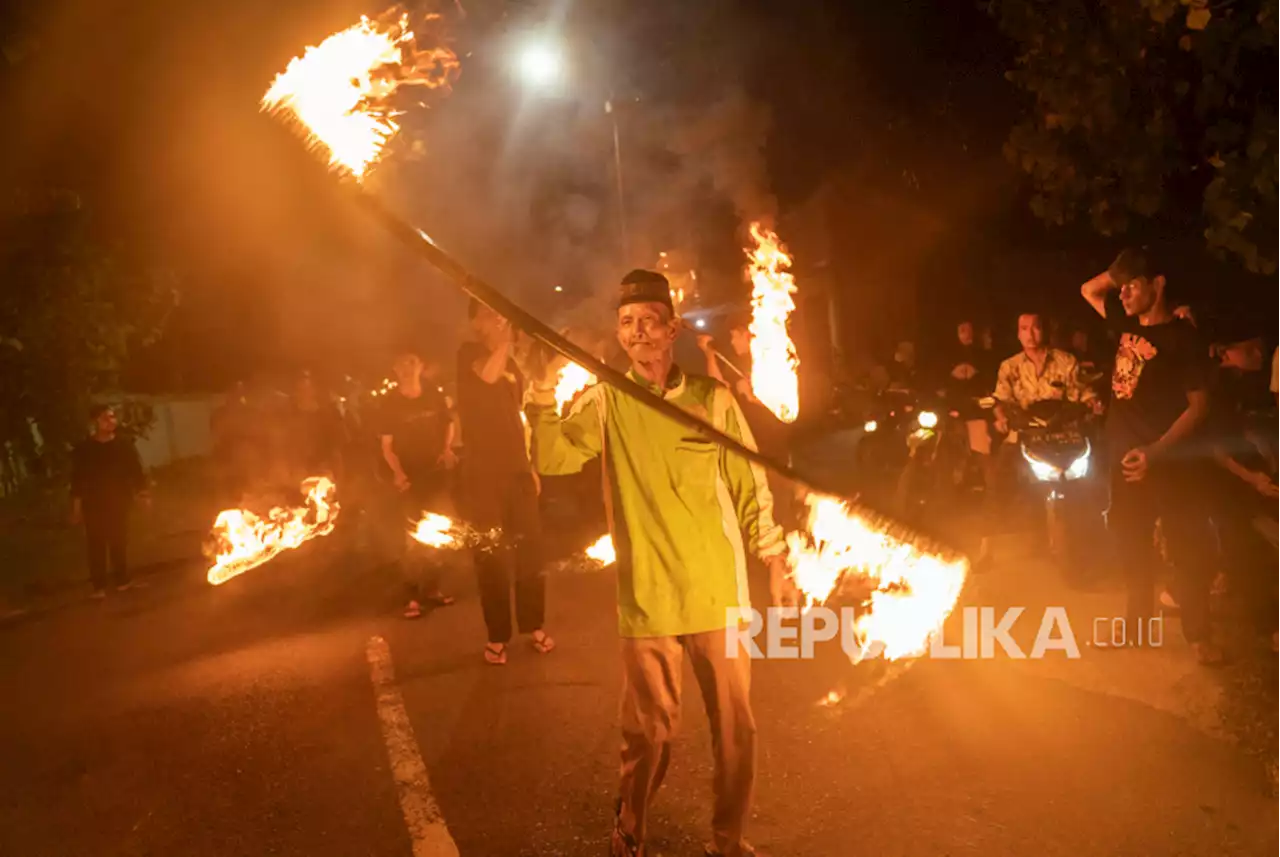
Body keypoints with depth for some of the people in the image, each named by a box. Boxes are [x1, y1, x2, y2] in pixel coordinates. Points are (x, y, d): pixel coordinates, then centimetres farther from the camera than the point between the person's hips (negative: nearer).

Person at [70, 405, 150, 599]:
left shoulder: (124, 444, 1)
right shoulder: (83, 449, -1)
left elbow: (136, 471, 3)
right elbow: (77, 479, 1)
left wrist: (142, 493, -7)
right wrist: (76, 507, -1)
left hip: (119, 502, 1)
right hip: (93, 504, -1)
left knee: (119, 541, 6)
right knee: (96, 544, -2)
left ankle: (122, 579, 19)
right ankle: (99, 586, 3)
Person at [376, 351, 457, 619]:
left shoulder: (434, 395, 0)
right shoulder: (390, 404, -6)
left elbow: (448, 424, 13)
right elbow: (387, 446, -6)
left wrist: (448, 449, -5)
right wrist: (398, 472, -21)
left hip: (437, 474, 3)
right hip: (410, 477, -3)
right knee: (413, 539, -3)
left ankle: (432, 588, 24)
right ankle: (413, 597, 4)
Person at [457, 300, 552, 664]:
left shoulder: (512, 365, 16)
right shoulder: (469, 354, -2)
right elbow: (487, 375, -26)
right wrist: (505, 340, -17)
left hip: (517, 470, 5)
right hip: (483, 473, -5)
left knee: (530, 550, 6)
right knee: (491, 556, -1)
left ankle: (534, 625, 19)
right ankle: (497, 636, 9)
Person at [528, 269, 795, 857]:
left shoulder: (713, 398, 0)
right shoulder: (605, 403, -1)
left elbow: (750, 487, 5)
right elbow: (550, 459, -15)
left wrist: (776, 562, 6)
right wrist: (545, 388, -27)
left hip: (719, 593, 1)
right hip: (646, 598, -1)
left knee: (735, 725, 11)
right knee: (648, 730, 10)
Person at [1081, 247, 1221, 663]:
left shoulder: (1183, 337, -13)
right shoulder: (1128, 324, 6)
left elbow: (1199, 405, -14)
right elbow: (1089, 289, 22)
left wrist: (1156, 452, -25)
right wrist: (1119, 270, 2)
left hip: (1168, 460, -7)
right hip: (1125, 455, 7)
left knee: (1186, 547, 2)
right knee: (1131, 542, 15)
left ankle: (1197, 633, 13)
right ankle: (1137, 621, 28)